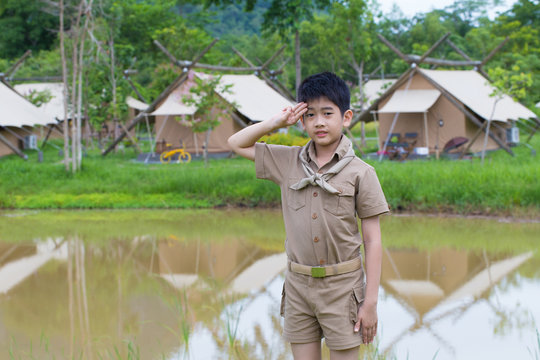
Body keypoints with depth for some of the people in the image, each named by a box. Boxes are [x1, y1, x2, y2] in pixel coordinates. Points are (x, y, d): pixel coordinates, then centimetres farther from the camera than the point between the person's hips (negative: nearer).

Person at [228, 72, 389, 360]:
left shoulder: (360, 173, -5)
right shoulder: (288, 161, 6)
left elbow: (372, 241, -4)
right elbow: (237, 143, 16)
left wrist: (370, 302, -8)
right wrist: (277, 122, 1)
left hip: (342, 286, -3)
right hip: (298, 285, 3)